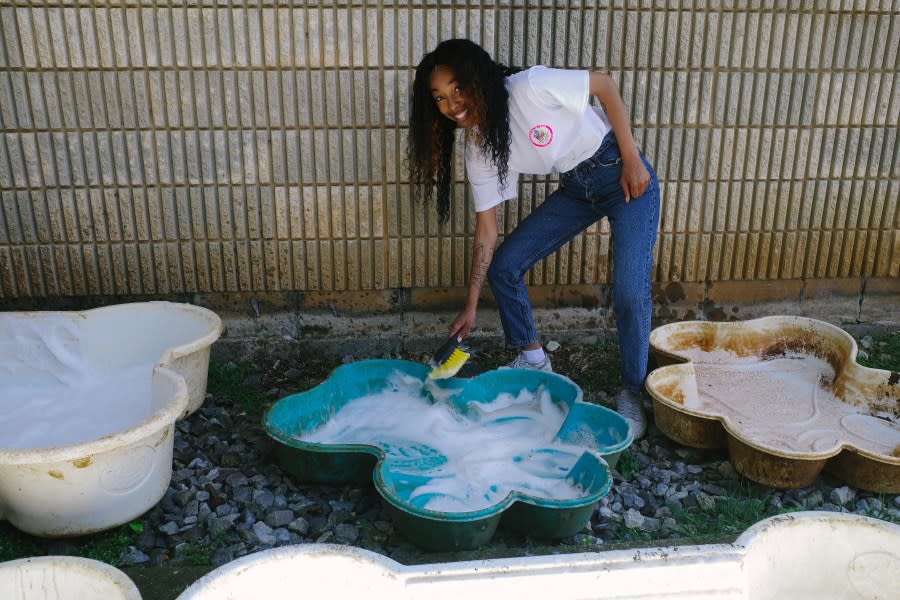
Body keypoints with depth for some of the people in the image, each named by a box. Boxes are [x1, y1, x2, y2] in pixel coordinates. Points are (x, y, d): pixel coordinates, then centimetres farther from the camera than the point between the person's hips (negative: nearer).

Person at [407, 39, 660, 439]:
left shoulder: (530, 87, -27)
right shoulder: (478, 150, -9)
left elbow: (605, 84, -14)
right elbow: (486, 229, -5)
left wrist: (631, 160, -16)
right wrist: (471, 306, -5)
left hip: (623, 174, -6)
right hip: (575, 188, 6)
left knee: (630, 293, -16)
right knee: (503, 265, 1)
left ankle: (632, 394, 7)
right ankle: (533, 360, 21)